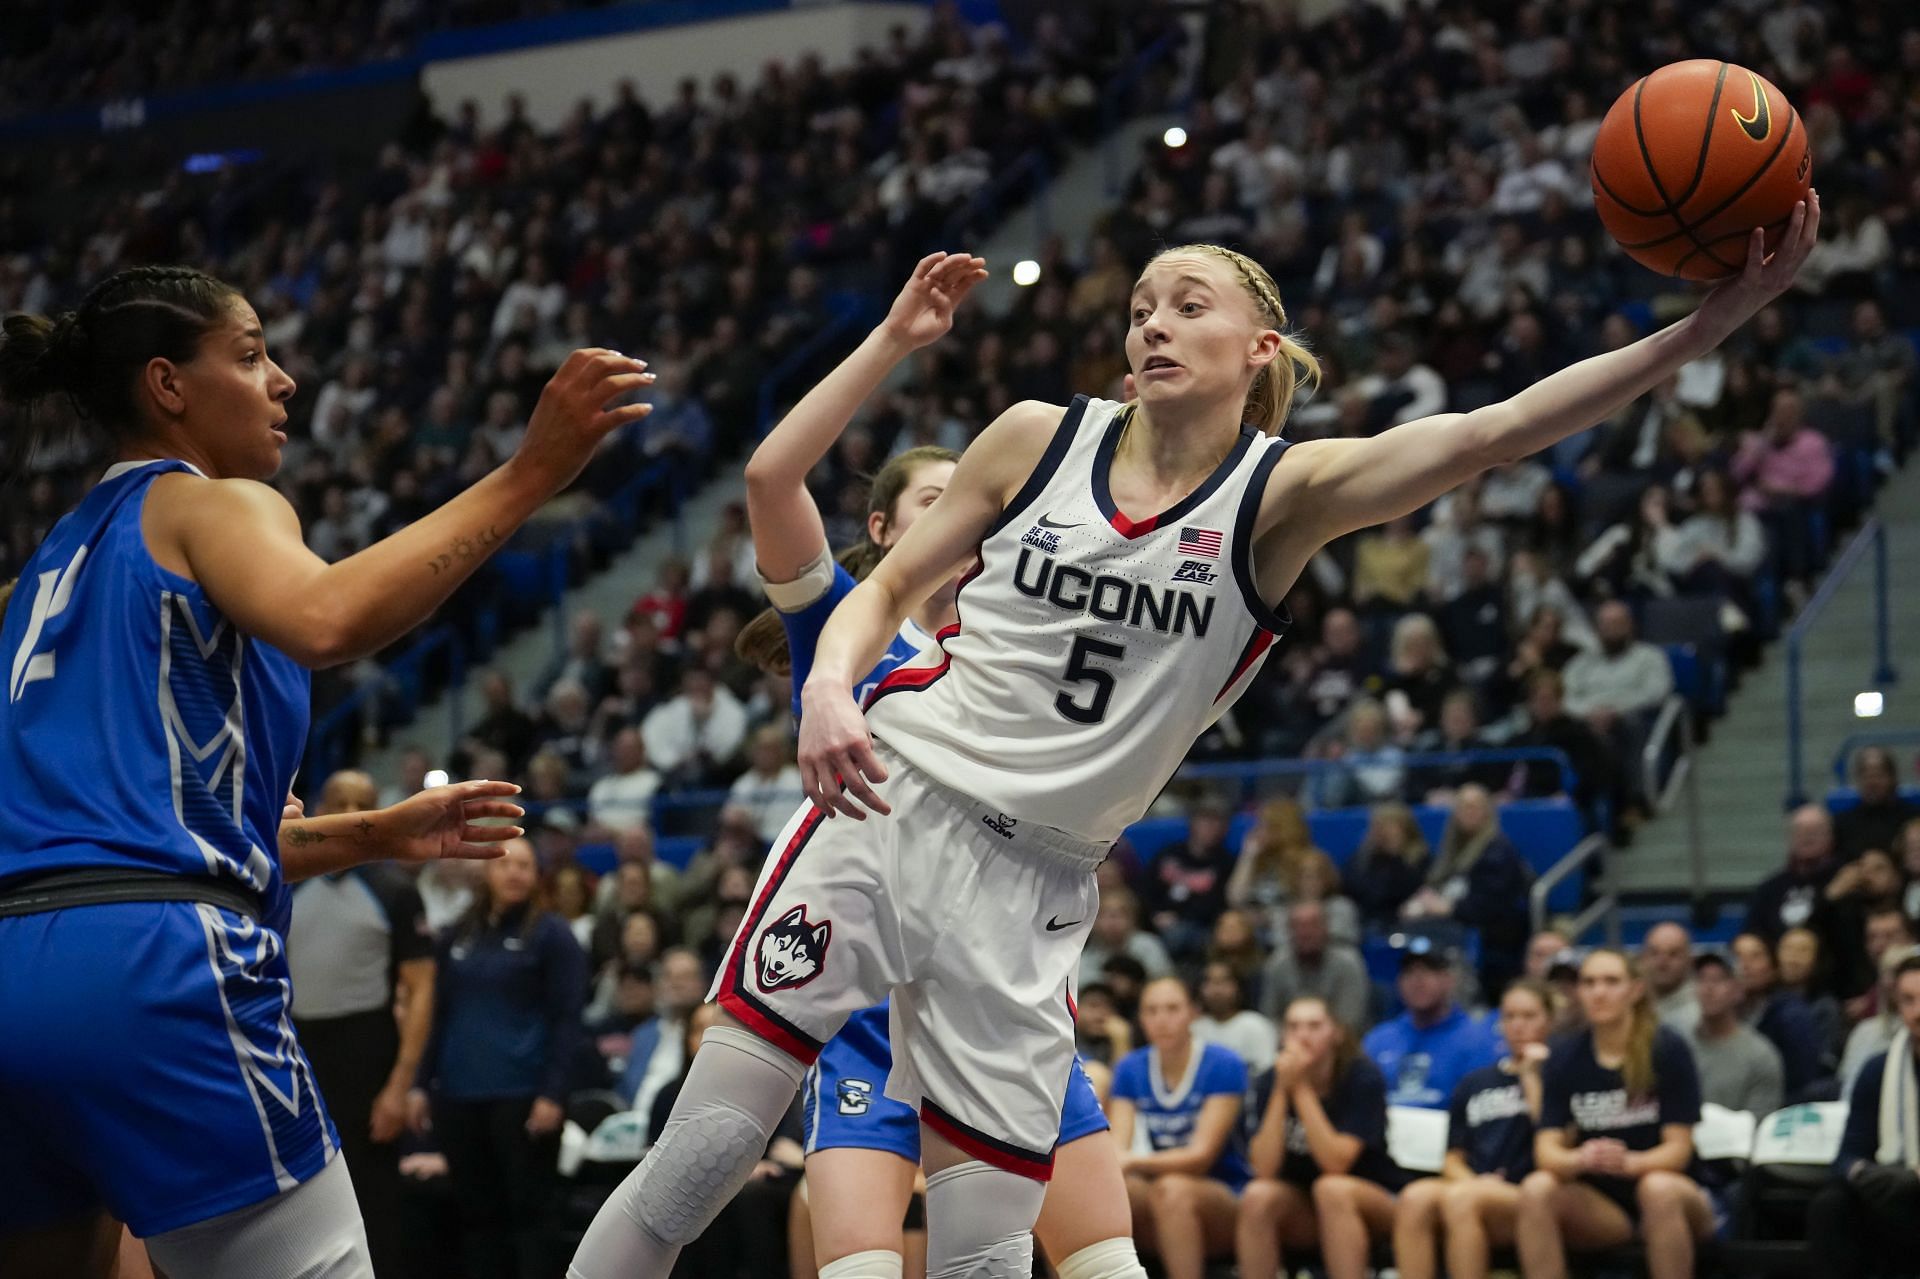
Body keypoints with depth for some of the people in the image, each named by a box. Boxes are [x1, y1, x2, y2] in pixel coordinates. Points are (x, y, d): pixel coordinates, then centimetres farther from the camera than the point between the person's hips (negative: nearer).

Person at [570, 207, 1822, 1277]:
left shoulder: (1282, 493, -2)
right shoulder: (1039, 438, 3)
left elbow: (1488, 432, -15)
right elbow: (891, 586, 11)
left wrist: (1708, 324, -26)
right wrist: (828, 691, -11)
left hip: (1031, 887, 0)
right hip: (886, 808, 0)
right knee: (703, 1157, -8)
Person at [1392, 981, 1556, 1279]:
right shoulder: (1474, 1084, 25)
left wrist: (1531, 1076, -2)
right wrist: (1472, 1181, -2)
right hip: (1475, 1186, 4)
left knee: (1460, 1198, -36)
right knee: (1414, 1198, -30)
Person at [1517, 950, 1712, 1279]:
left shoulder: (1668, 1050, -8)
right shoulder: (1565, 1057, 1)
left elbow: (1678, 1148, -12)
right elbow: (1546, 1150, -7)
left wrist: (1629, 1162, -33)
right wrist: (1580, 1159, -31)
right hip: (1601, 1206, 3)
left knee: (1659, 1188, -36)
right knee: (1536, 1189, -26)